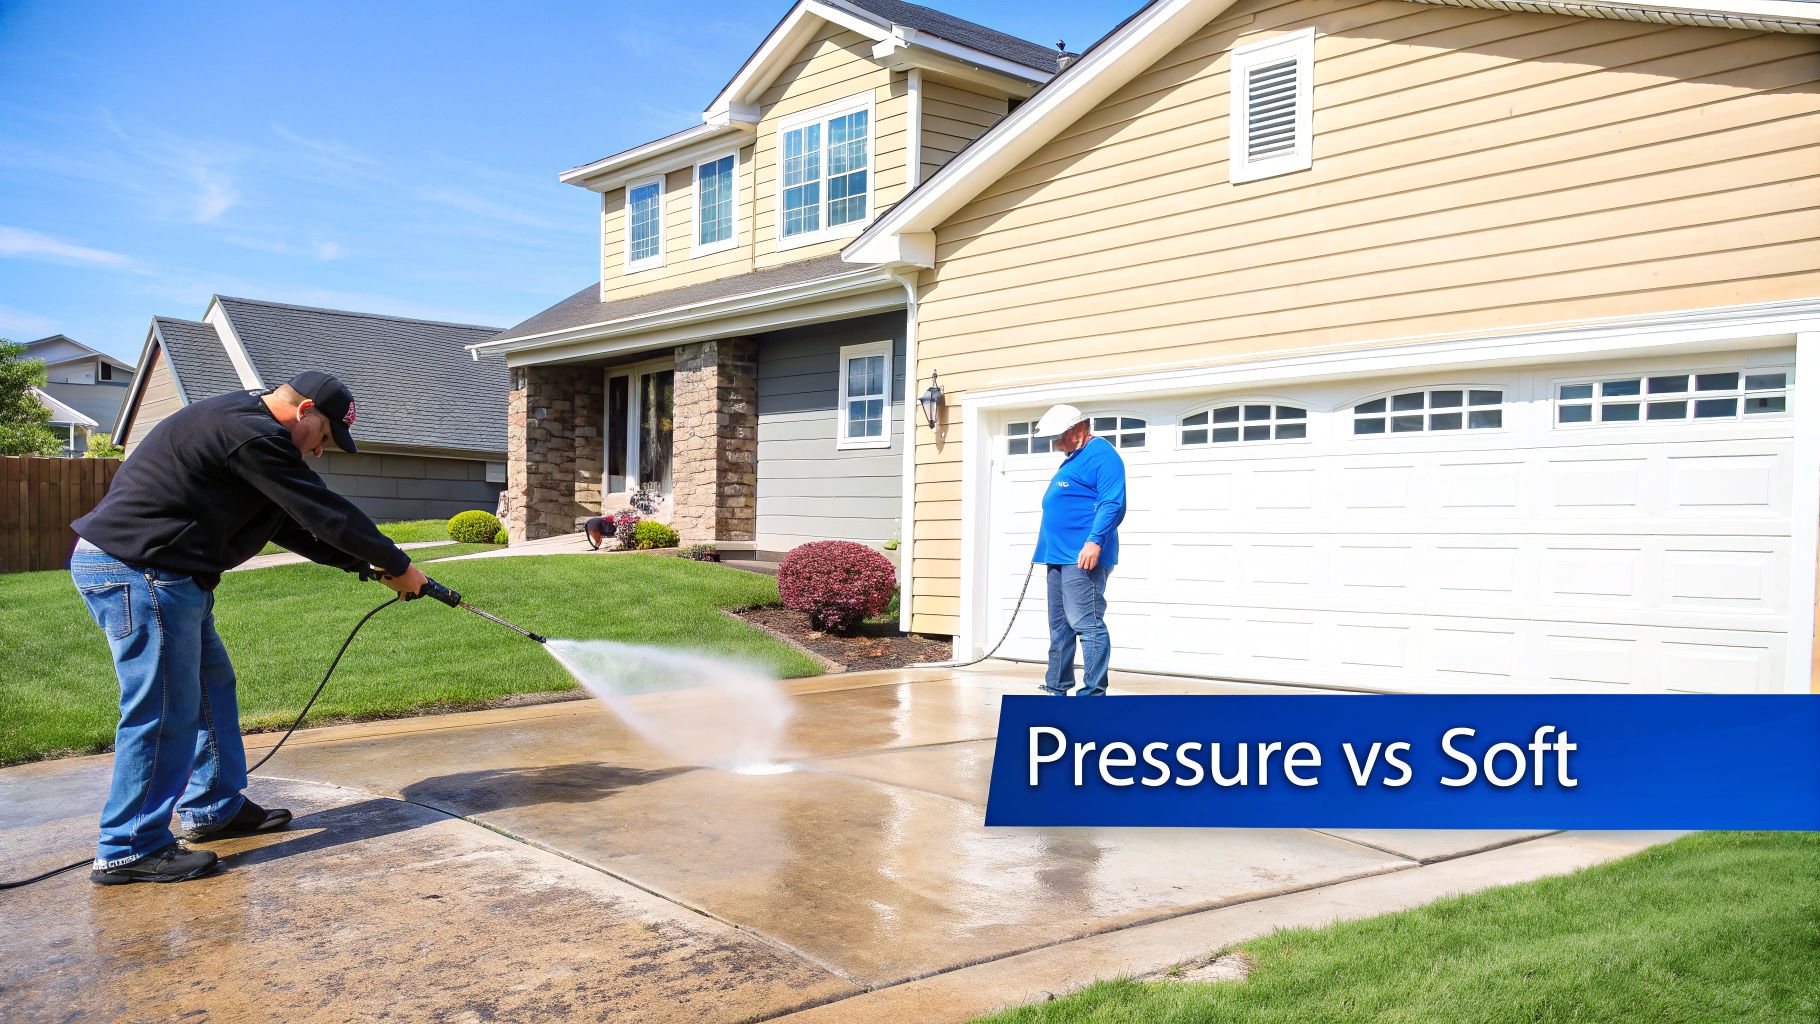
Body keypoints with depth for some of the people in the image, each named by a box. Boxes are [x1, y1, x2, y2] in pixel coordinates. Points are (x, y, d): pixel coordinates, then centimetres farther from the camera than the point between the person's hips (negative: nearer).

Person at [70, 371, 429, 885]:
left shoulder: (244, 426, 19)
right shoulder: (252, 433, -16)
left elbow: (293, 524, 19)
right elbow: (323, 512, -15)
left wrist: (365, 563, 13)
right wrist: (397, 566, -6)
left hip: (160, 573, 11)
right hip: (134, 568, -11)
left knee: (211, 684, 17)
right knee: (165, 709, -7)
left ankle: (215, 808, 28)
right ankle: (129, 850, 2)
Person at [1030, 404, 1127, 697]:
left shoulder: (1101, 454, -9)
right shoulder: (1072, 459, 22)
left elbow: (1113, 504, -20)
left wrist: (1096, 541, -28)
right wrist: (1049, 552, 26)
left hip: (1082, 557, -11)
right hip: (1060, 557, 11)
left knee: (1086, 624, -12)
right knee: (1059, 626, 14)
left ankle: (1093, 694, -10)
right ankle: (1056, 689, 21)